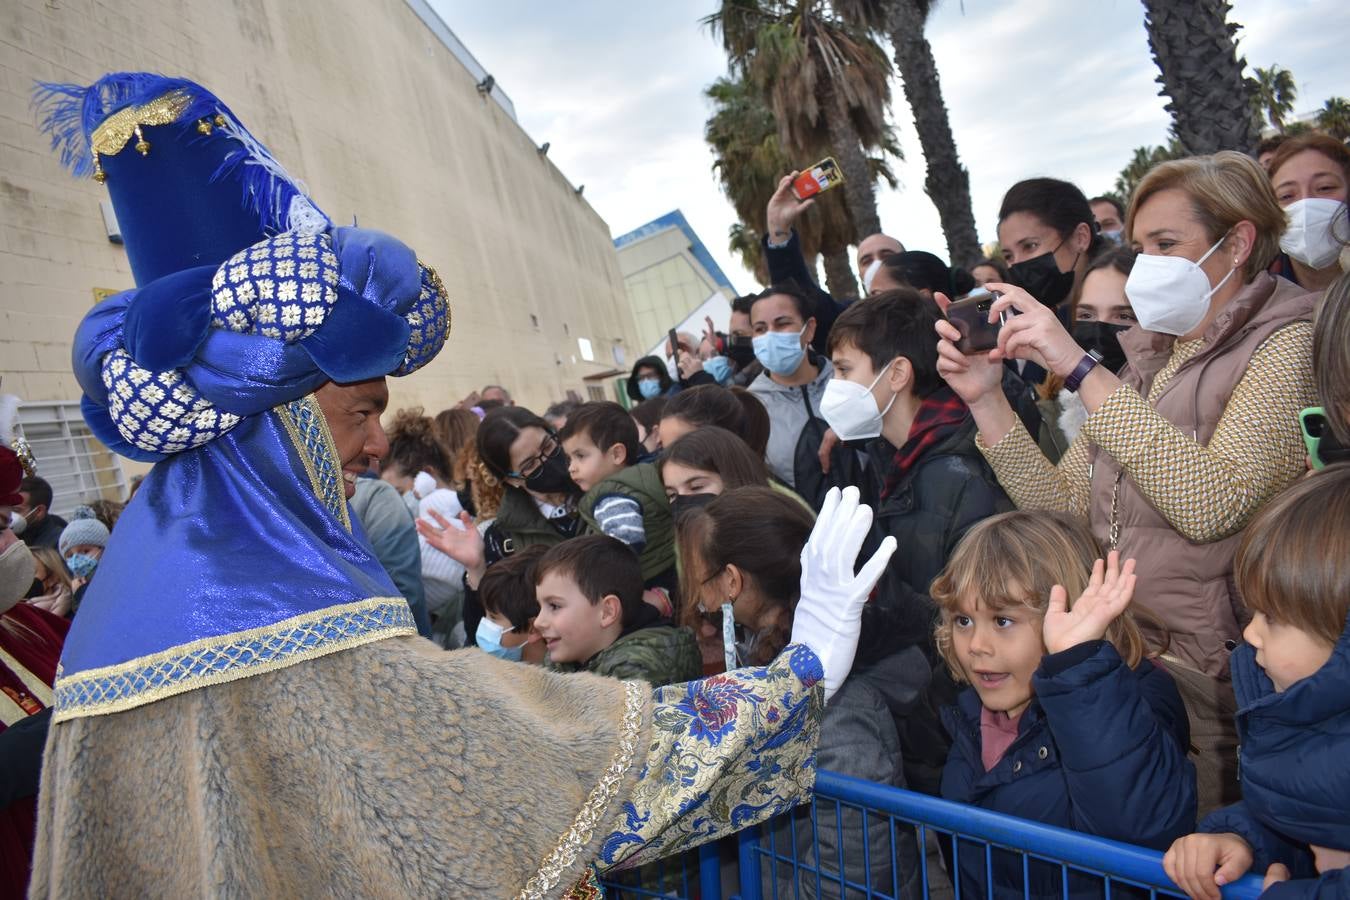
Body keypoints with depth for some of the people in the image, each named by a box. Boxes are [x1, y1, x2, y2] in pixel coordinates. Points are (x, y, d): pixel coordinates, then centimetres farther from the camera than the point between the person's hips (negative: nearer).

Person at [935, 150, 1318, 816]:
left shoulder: (1287, 345, -5)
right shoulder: (1147, 359, 15)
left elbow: (1210, 504, -23)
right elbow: (1062, 507, 7)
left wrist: (1080, 369, -22)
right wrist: (986, 398, -4)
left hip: (1204, 678, -5)